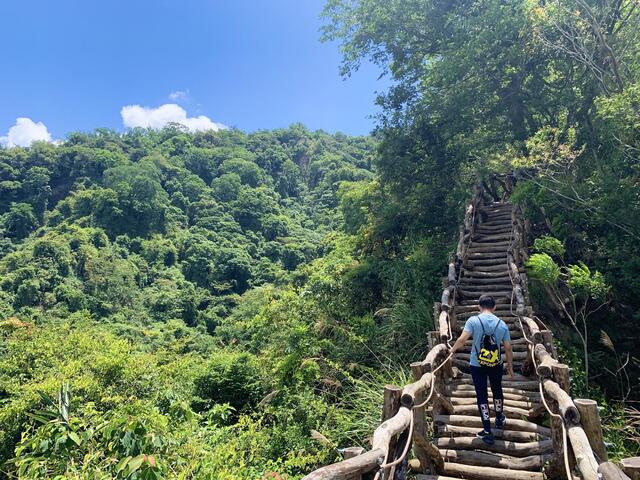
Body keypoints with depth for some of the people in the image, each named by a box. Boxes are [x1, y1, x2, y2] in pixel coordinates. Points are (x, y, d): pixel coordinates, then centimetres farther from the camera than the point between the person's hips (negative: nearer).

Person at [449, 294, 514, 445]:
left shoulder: (473, 320, -14)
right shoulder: (502, 324, -5)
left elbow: (462, 339, -23)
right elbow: (508, 349, 0)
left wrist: (452, 350, -4)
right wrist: (510, 366, 13)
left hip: (477, 365, -3)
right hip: (496, 365, 3)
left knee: (482, 395, 7)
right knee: (497, 390, 25)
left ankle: (487, 431, 10)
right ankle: (500, 419, 45)